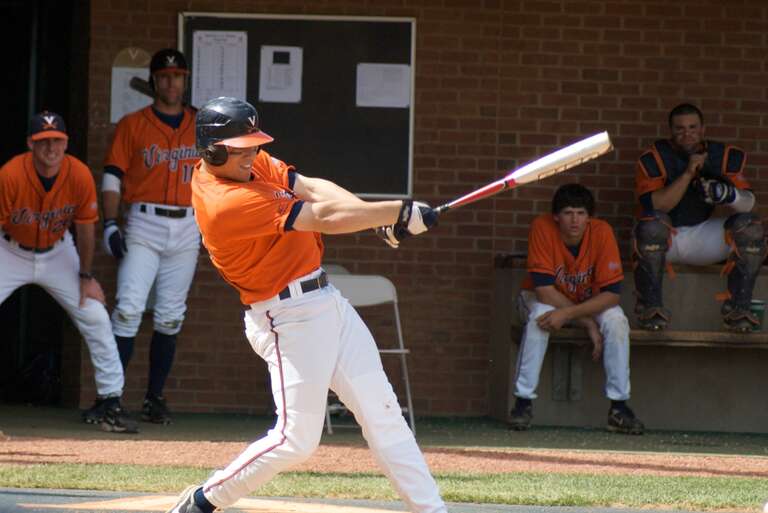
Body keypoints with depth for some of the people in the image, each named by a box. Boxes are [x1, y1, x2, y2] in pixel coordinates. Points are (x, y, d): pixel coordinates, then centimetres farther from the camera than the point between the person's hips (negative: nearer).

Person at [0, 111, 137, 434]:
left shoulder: (80, 176, -21)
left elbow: (85, 228, -7)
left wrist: (86, 277, -1)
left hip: (57, 253, 2)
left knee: (95, 316, -6)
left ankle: (110, 401, 3)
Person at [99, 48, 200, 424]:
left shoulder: (200, 126, 12)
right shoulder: (132, 125, 5)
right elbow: (113, 177, 1)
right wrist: (110, 224, -10)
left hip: (187, 228, 3)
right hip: (144, 226, -3)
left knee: (170, 317, 4)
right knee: (129, 308, -14)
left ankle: (155, 398, 11)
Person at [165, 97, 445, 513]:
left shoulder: (249, 164, 4)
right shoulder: (228, 204, -24)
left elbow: (312, 188, -1)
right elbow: (324, 217, -23)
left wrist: (384, 219, -15)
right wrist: (400, 213, -19)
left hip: (327, 303, 10)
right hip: (289, 319, -10)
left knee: (383, 413, 8)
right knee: (296, 438, -10)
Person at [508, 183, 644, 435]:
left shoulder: (601, 232, -23)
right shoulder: (542, 228, -26)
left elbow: (611, 293, -24)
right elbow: (544, 289, -27)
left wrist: (567, 314, -37)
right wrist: (588, 324, -28)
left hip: (590, 302, 2)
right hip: (548, 300, -2)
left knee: (617, 321, -26)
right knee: (539, 317, -34)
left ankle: (619, 407, -18)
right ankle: (523, 402, -28)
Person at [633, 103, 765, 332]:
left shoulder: (725, 156, -2)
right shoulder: (654, 158, -12)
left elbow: (748, 203, -10)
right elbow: (654, 206, -24)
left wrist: (728, 193, -34)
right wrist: (688, 173, -30)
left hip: (703, 234, 3)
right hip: (665, 237, -3)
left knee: (751, 227, -19)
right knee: (651, 225, -37)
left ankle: (738, 308, -18)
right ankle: (650, 307, -27)